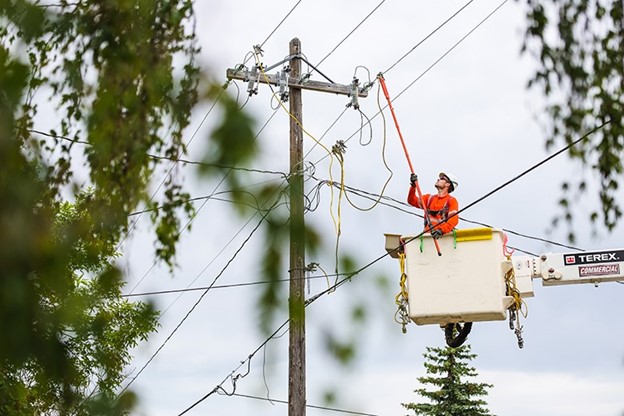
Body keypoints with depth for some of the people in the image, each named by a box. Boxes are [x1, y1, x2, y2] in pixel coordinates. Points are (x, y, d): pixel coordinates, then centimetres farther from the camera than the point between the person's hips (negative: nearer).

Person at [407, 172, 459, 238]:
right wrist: (413, 186, -1)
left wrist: (441, 230, -25)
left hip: (443, 235, -3)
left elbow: (454, 220, -8)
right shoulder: (429, 198, 22)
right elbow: (412, 201, 14)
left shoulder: (452, 200, 5)